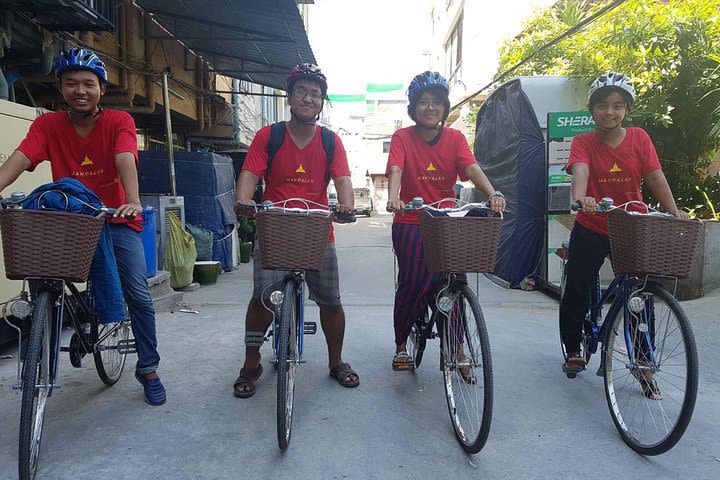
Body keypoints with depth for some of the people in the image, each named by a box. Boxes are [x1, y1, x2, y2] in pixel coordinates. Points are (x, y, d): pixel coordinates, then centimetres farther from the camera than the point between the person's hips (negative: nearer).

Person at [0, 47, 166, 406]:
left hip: (115, 220, -2)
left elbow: (125, 161, -26)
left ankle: (148, 368, 10)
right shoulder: (48, 124, -4)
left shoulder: (119, 121, -9)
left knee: (138, 295, -8)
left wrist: (133, 202, -44)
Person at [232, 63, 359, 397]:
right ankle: (251, 365, 12)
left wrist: (346, 205, -27)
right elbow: (249, 174, -8)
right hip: (273, 231, -1)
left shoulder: (331, 141, 6)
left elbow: (342, 179, -5)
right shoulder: (268, 136, 2)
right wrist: (243, 200, -30)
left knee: (331, 302, 5)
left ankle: (336, 362, 29)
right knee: (262, 298, -11)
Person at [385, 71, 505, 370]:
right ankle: (401, 345, 19)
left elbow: (471, 168, -14)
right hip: (411, 224, -2)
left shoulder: (455, 138, 2)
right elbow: (395, 170, -19)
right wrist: (393, 198, -40)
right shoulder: (402, 137, -2)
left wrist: (493, 193, -33)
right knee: (412, 285, -3)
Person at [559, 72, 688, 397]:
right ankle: (573, 351, 29)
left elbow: (655, 177, -6)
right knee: (577, 292, 6)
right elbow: (580, 171, -25)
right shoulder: (583, 142, -6)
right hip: (591, 230, -1)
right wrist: (580, 199, -45)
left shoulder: (639, 138, 0)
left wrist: (674, 211, -19)